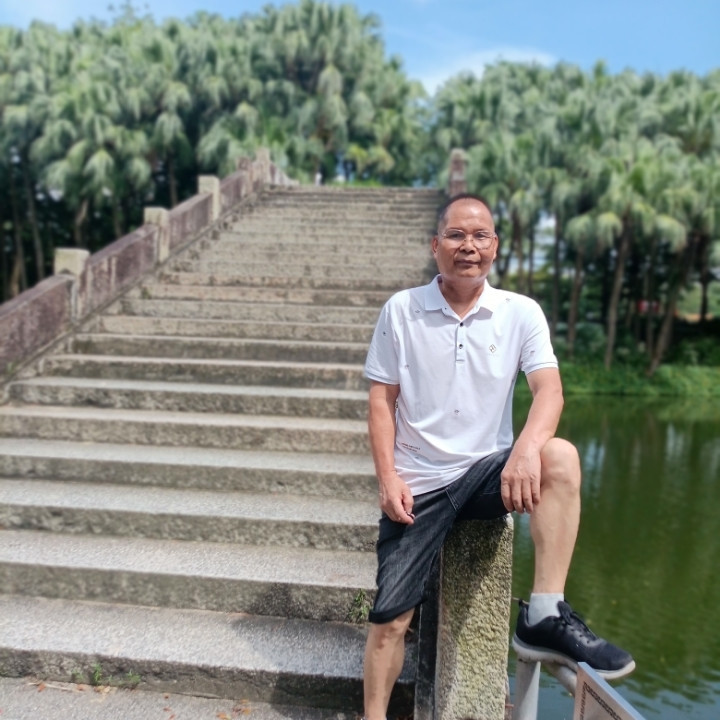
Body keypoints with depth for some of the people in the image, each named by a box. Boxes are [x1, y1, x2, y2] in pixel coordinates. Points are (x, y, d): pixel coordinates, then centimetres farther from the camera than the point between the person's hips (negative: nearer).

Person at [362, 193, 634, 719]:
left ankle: (545, 616, -19)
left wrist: (528, 446, -33)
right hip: (418, 484, 0)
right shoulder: (401, 310, -1)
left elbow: (549, 388, -13)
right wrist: (388, 478, -10)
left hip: (487, 472, 1)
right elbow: (381, 399, 0)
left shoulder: (521, 313, 0)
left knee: (561, 458, -29)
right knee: (390, 619, -1)